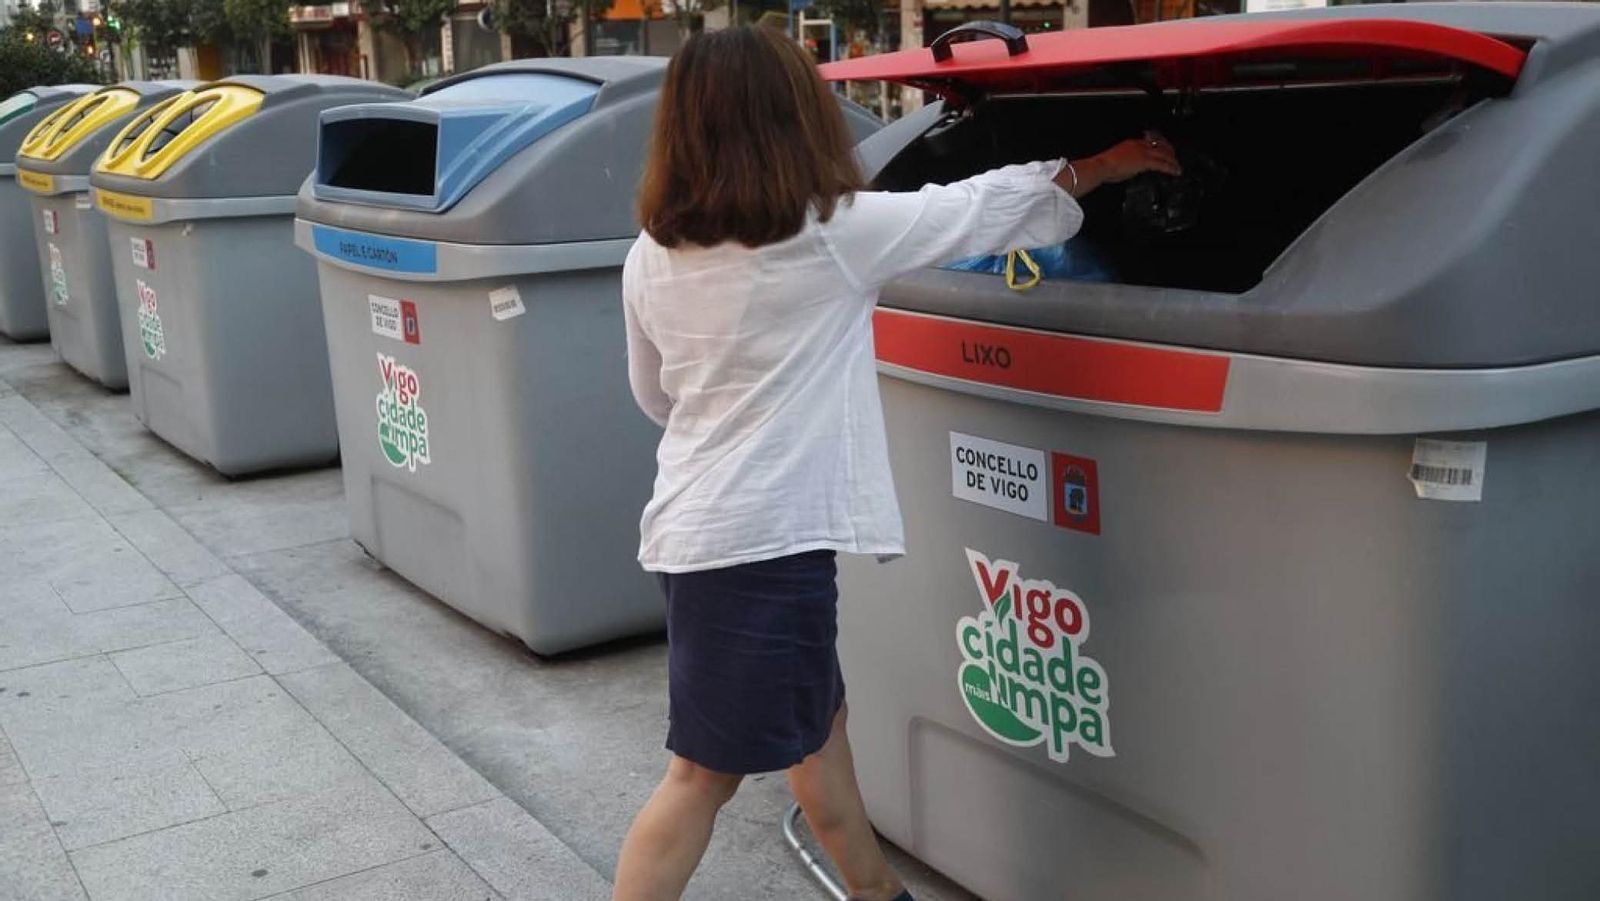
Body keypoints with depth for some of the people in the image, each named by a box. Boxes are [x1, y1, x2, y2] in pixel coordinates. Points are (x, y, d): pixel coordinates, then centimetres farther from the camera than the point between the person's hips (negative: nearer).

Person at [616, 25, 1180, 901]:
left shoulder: (652, 257, 4)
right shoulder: (834, 233, -12)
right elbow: (981, 204, 0)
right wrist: (1103, 167, 15)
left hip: (691, 526, 7)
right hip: (761, 539, -7)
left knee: (813, 720, 22)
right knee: (704, 773, 1)